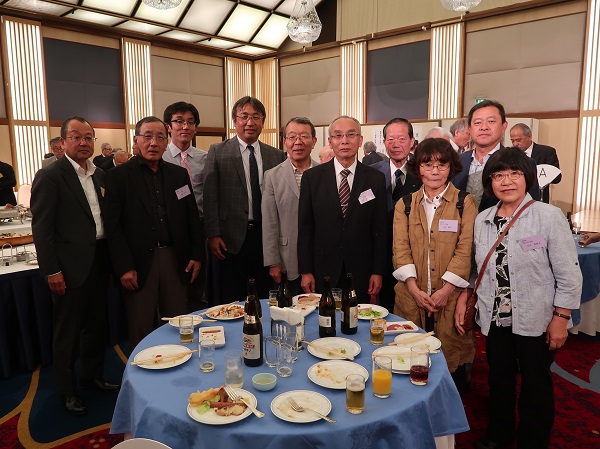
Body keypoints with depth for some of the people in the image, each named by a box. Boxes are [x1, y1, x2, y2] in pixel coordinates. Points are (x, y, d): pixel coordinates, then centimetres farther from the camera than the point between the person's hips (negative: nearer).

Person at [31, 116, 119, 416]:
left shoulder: (99, 175, 10)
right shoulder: (49, 176, -10)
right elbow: (41, 228, -12)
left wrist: (112, 257, 6)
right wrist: (52, 271, -14)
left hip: (99, 262, 6)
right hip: (70, 266, -6)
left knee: (97, 325, 18)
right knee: (67, 332, 8)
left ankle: (93, 376, 37)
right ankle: (67, 390, 26)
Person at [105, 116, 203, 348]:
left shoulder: (179, 174, 11)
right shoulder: (119, 176, 0)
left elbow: (192, 217, 11)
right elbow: (113, 226, -5)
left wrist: (196, 255, 5)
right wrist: (123, 267, -10)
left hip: (176, 260, 3)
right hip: (139, 262, -3)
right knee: (141, 331, 7)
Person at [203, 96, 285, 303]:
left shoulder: (277, 156, 6)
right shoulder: (218, 152, 0)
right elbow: (210, 196, -2)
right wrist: (213, 235, -7)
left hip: (268, 237, 2)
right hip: (232, 239, -2)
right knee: (231, 302, 8)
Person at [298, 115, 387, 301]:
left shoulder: (376, 179, 1)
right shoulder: (312, 177, 0)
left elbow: (380, 230, 2)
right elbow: (305, 228, 0)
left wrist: (378, 272, 0)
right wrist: (305, 271, -2)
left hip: (361, 274, 1)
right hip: (323, 272, 0)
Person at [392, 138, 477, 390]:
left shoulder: (465, 204, 2)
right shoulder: (405, 205, 9)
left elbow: (465, 249, -6)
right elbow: (400, 248, 1)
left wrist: (446, 289, -14)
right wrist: (414, 288, -11)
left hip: (450, 296, -1)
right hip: (412, 296, 2)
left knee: (451, 355, 4)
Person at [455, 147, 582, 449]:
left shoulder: (549, 216, -13)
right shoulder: (482, 220, 1)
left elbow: (568, 275, -10)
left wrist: (560, 319, -11)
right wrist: (463, 300, 3)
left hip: (536, 322, -4)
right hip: (494, 319, 4)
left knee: (536, 389, 12)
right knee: (499, 381, 19)